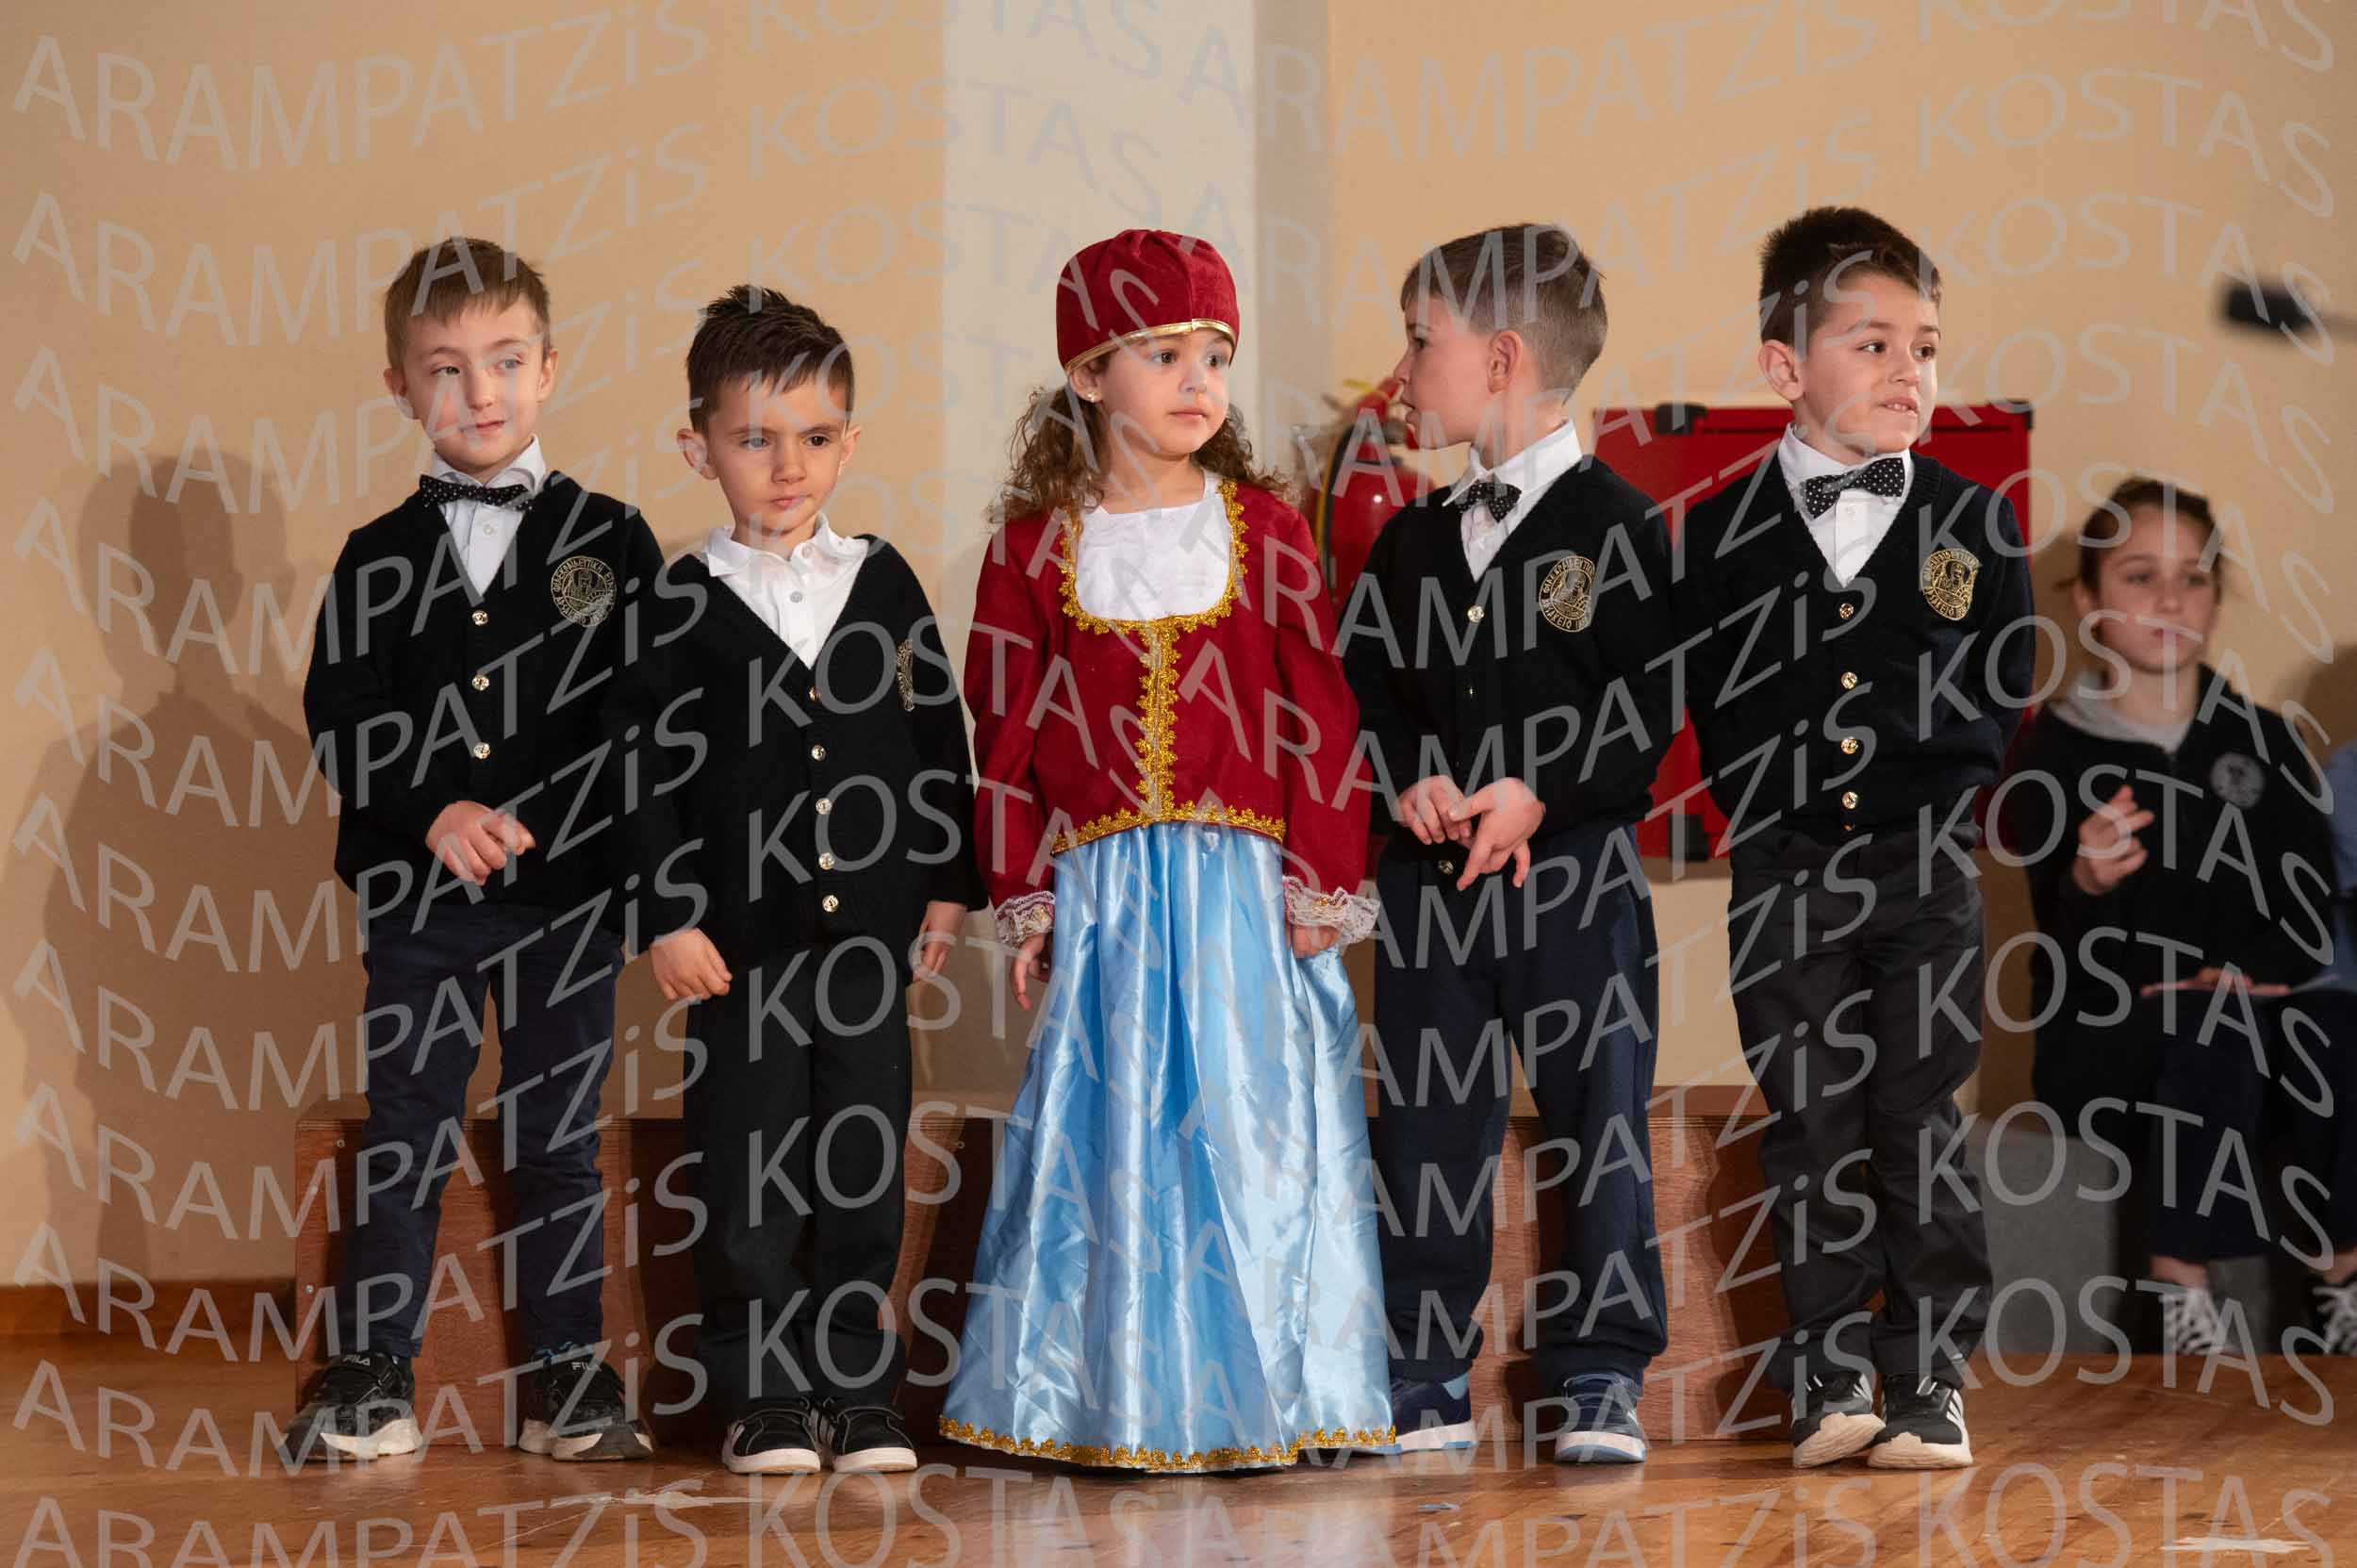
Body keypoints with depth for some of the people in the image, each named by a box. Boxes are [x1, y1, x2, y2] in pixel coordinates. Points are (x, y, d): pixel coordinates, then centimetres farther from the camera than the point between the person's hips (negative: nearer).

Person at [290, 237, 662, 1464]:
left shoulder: (610, 543, 3)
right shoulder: (380, 559, 4)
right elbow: (341, 720, -3)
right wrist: (435, 813, -18)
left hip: (569, 895, 0)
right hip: (417, 896, 0)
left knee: (556, 1134, 7)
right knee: (404, 1133, 5)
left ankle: (567, 1376, 15)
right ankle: (372, 1375, 11)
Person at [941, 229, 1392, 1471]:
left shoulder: (1263, 528, 3)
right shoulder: (1035, 545, 4)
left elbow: (1321, 717, 2)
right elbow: (1006, 731, 5)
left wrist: (1322, 885, -3)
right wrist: (1023, 900, 1)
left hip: (1248, 886, 0)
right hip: (1103, 890, 0)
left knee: (1247, 1127, 1)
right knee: (1107, 1132, 3)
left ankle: (1252, 1385, 11)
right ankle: (1116, 1395, 12)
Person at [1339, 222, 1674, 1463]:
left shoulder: (1614, 524, -4)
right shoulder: (1411, 540, 13)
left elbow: (1649, 711, -9)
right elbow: (1365, 687, 13)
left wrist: (1538, 796, -19)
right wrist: (1409, 779, -7)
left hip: (1576, 873, -5)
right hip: (1426, 882, 5)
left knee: (1598, 1121, 0)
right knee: (1425, 1129, 7)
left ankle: (1601, 1375, 9)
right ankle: (1425, 1378, 15)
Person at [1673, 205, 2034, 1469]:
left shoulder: (1975, 523, 5)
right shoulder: (1719, 532, 4)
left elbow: (1995, 703, 1)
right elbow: (1719, 713, 2)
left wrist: (1892, 763, -9)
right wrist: (1775, 807, -8)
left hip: (1926, 865, 0)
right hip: (1782, 869, 0)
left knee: (1921, 1128, 1)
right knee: (1808, 1133, 4)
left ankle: (1930, 1381, 7)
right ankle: (1829, 1380, 11)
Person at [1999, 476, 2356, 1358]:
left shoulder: (2265, 744, 10)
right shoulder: (2054, 753, 0)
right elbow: (2075, 953, -6)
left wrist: (2251, 973, -16)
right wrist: (2091, 883, -30)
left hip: (2253, 1014, 3)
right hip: (2106, 1046, -3)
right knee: (2211, 1037, -36)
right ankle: (2182, 1295, -28)